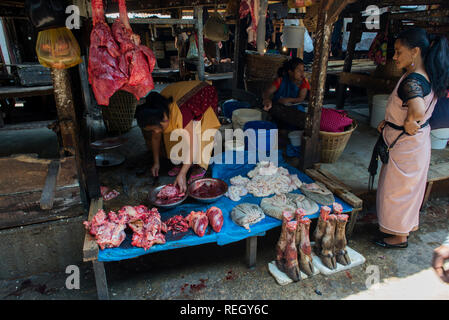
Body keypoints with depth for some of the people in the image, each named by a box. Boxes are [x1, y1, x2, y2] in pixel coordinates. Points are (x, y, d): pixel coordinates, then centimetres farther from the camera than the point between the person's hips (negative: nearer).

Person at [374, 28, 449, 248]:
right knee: (408, 186, 24)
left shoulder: (412, 81, -27)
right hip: (416, 142, 10)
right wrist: (389, 122, 7)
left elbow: (418, 110, -47)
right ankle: (408, 224, 44)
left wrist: (409, 123, -26)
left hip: (406, 145, -10)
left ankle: (400, 236, 25)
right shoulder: (426, 76, 4)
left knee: (398, 188, 7)